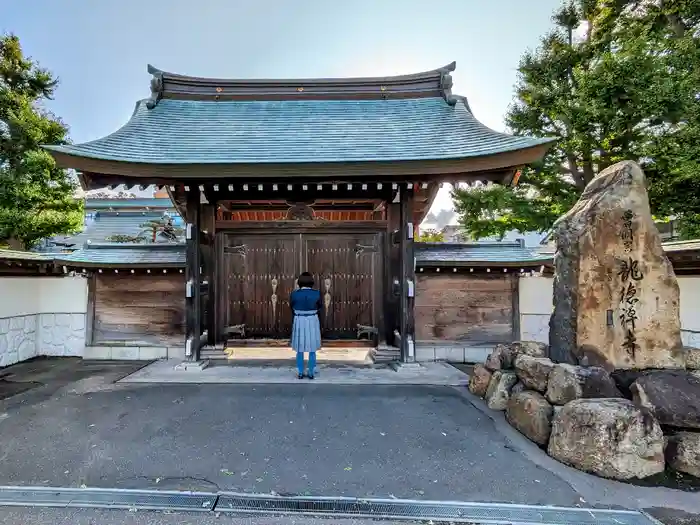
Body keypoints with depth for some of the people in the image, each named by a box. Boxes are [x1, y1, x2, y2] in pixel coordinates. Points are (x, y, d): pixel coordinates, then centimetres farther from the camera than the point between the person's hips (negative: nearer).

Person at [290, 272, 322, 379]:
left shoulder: (294, 294, -11)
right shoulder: (316, 293, -10)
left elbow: (292, 307, 7)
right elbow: (320, 306, 7)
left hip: (299, 322, 0)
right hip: (313, 322, 0)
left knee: (300, 349, 13)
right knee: (312, 349, 13)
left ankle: (300, 373, 20)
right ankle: (311, 373, 19)